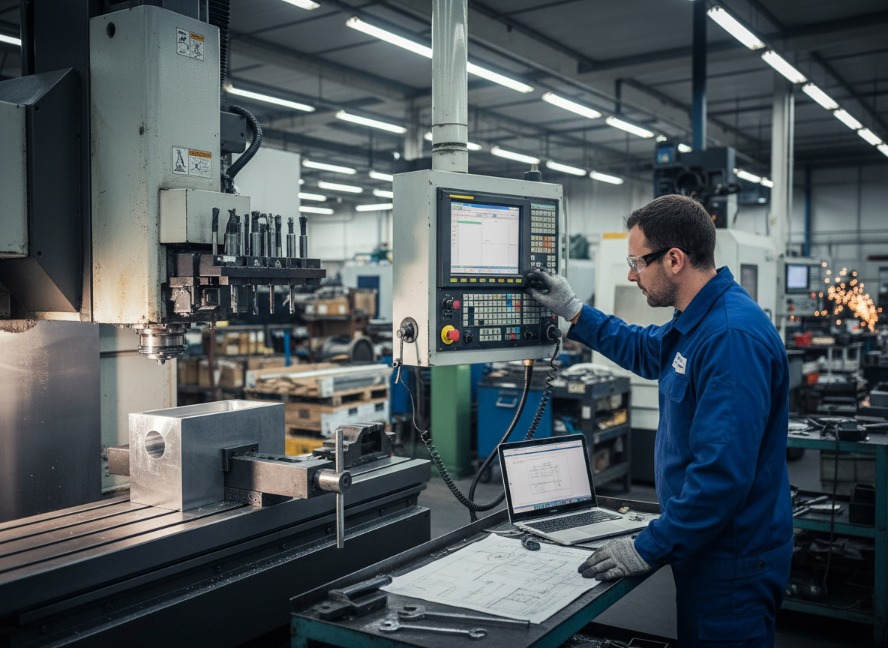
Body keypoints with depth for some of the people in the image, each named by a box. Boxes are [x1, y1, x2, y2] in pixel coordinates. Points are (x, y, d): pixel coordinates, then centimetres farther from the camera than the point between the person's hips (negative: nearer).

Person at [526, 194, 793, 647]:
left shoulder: (732, 337, -27)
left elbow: (723, 473, -31)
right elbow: (646, 351, 28)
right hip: (705, 550, 10)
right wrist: (573, 312, 23)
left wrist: (649, 549, -23)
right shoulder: (698, 321, 6)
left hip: (731, 566, -10)